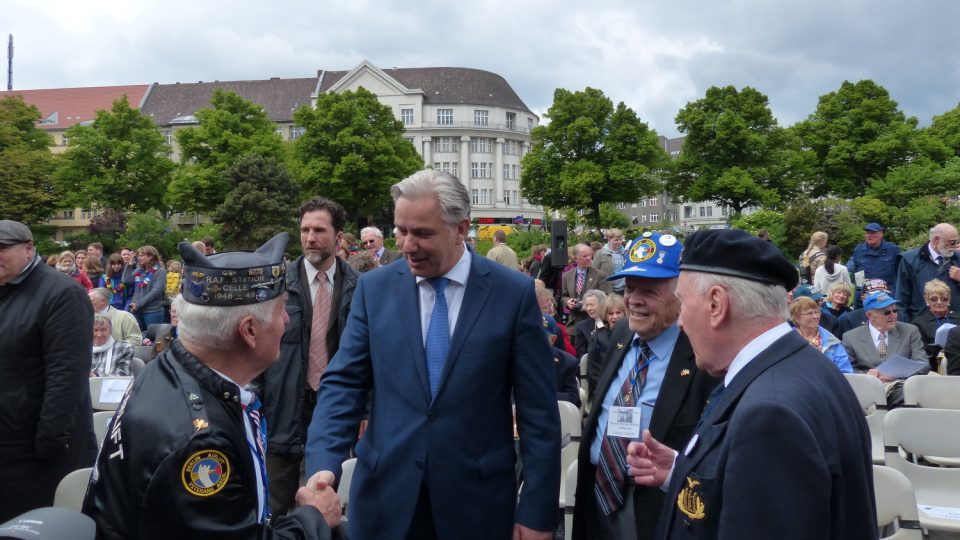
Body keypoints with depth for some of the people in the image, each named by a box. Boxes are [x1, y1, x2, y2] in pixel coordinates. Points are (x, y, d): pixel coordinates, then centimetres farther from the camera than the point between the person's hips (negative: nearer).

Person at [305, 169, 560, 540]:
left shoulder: (514, 293, -6)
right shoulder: (374, 288, 1)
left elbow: (538, 411, -5)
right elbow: (343, 383, 0)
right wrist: (323, 464, -16)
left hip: (477, 499, -2)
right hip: (385, 495, 2)